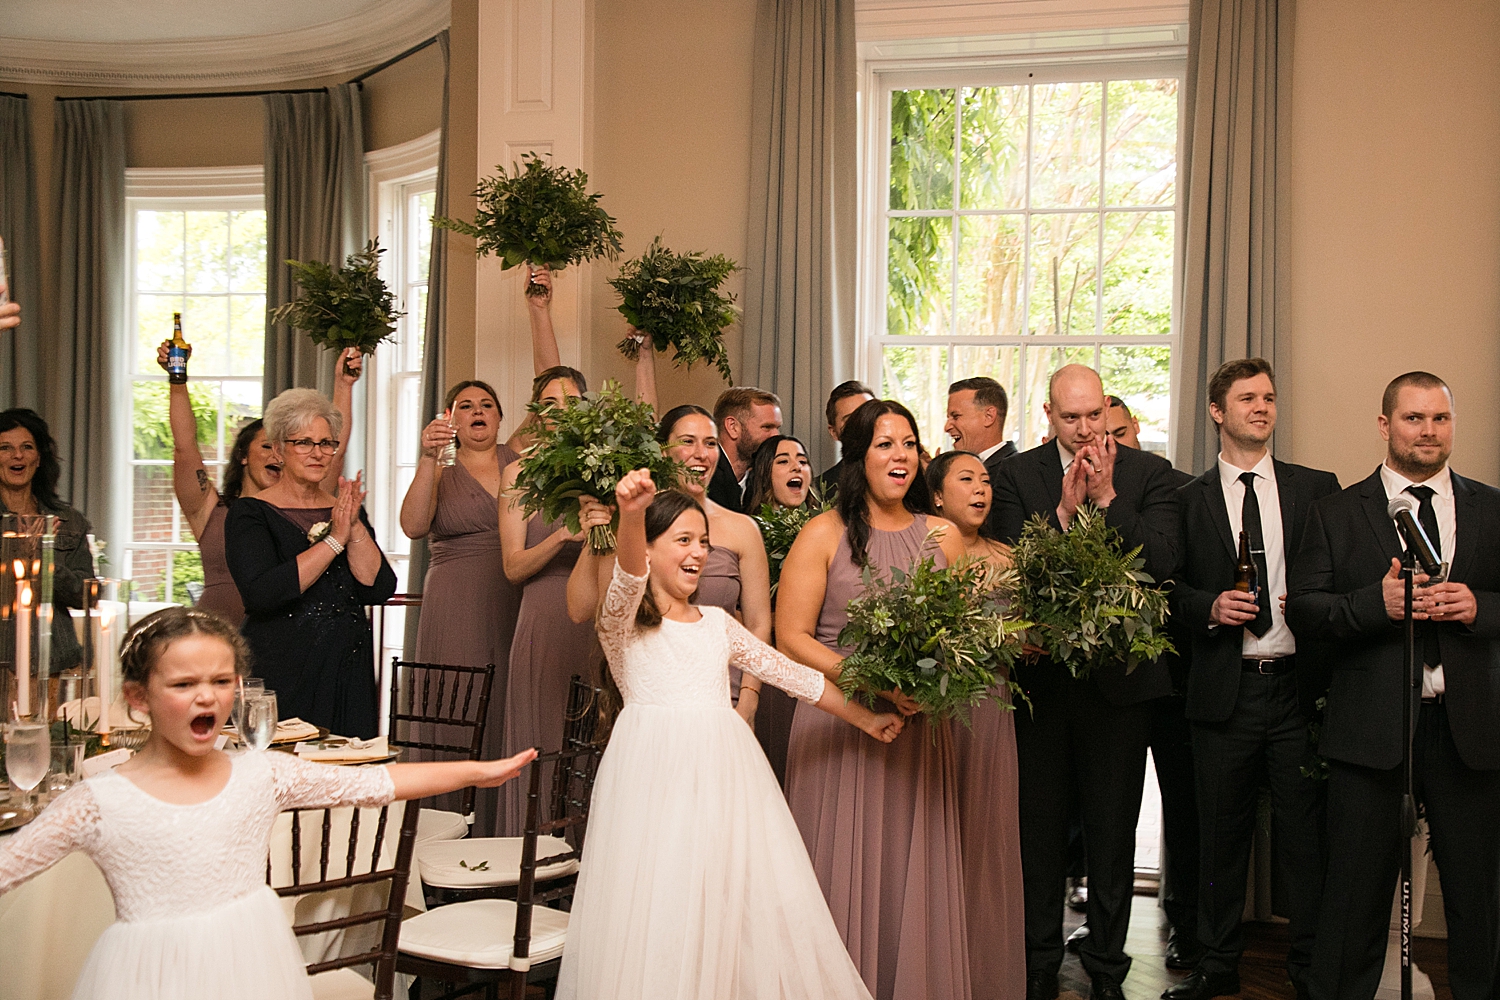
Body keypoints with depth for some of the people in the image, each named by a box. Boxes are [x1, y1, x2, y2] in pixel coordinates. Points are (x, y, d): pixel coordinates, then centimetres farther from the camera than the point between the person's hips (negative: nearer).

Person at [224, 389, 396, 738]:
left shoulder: (344, 511, 12)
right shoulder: (250, 513, -2)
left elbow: (378, 589, 0)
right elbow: (261, 594, -19)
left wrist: (355, 527, -12)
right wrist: (334, 539, -16)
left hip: (348, 677, 4)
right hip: (282, 677, -4)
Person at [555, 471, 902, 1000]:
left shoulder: (717, 623, 18)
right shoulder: (625, 624, 1)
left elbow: (790, 673, 23)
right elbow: (629, 579, -22)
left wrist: (864, 718, 25)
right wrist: (631, 515, -43)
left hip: (723, 772, 5)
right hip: (655, 772, -5)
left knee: (743, 907, 2)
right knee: (657, 913, -5)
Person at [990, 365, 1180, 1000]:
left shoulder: (1148, 473, 0)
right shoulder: (1016, 476, 0)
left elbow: (1163, 563, -12)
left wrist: (1106, 497, -17)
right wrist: (1065, 508, -20)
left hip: (1119, 679, 0)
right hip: (1041, 678, 0)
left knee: (1113, 833, 11)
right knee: (1040, 826, 11)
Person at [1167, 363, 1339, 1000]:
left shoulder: (1317, 488, 8)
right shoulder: (1188, 499, 6)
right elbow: (1169, 590, 6)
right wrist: (1209, 607, -11)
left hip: (1299, 687, 0)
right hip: (1224, 690, 0)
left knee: (1304, 833, 4)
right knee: (1221, 834, 9)